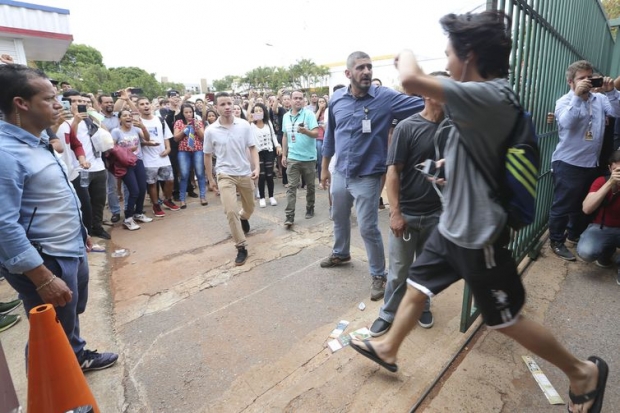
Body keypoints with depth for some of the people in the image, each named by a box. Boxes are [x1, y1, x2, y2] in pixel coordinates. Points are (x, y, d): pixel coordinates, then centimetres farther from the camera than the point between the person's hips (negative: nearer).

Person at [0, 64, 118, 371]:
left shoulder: (37, 143, 7)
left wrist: (80, 232, 21)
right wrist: (44, 279, -27)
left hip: (71, 252, 9)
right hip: (45, 262, -9)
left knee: (72, 317, 29)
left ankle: (78, 357, 53)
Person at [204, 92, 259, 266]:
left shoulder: (244, 125, -7)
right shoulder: (211, 130, -7)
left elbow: (252, 148, -1)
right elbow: (207, 156, 4)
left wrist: (256, 167, -15)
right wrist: (210, 179, 7)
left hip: (245, 173, 2)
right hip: (225, 175, -2)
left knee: (249, 208, 19)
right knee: (231, 211, -16)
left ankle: (243, 218, 57)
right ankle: (241, 248, -3)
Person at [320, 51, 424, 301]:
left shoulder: (385, 98, -12)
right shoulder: (336, 99, -1)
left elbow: (425, 105, -21)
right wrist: (325, 168, 13)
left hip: (367, 176, -5)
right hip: (340, 173, 5)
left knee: (368, 228, 0)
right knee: (339, 217, 22)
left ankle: (378, 274, 21)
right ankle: (341, 253, 49)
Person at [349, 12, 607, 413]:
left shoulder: (490, 96, -26)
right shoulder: (489, 95, 6)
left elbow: (411, 81, -33)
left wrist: (406, 54, -12)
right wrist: (451, 162, 20)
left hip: (478, 236, -9)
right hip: (452, 226, 9)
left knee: (508, 320, 11)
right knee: (416, 288, 17)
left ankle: (584, 371, 36)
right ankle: (388, 348, 37)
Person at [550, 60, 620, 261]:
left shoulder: (599, 99, 7)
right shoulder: (564, 101, -7)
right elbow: (566, 122, -25)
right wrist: (577, 95, -28)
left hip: (591, 163, 6)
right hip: (568, 163, -6)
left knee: (585, 204, 20)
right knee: (563, 205, 0)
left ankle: (574, 235, 39)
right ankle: (556, 242, 13)